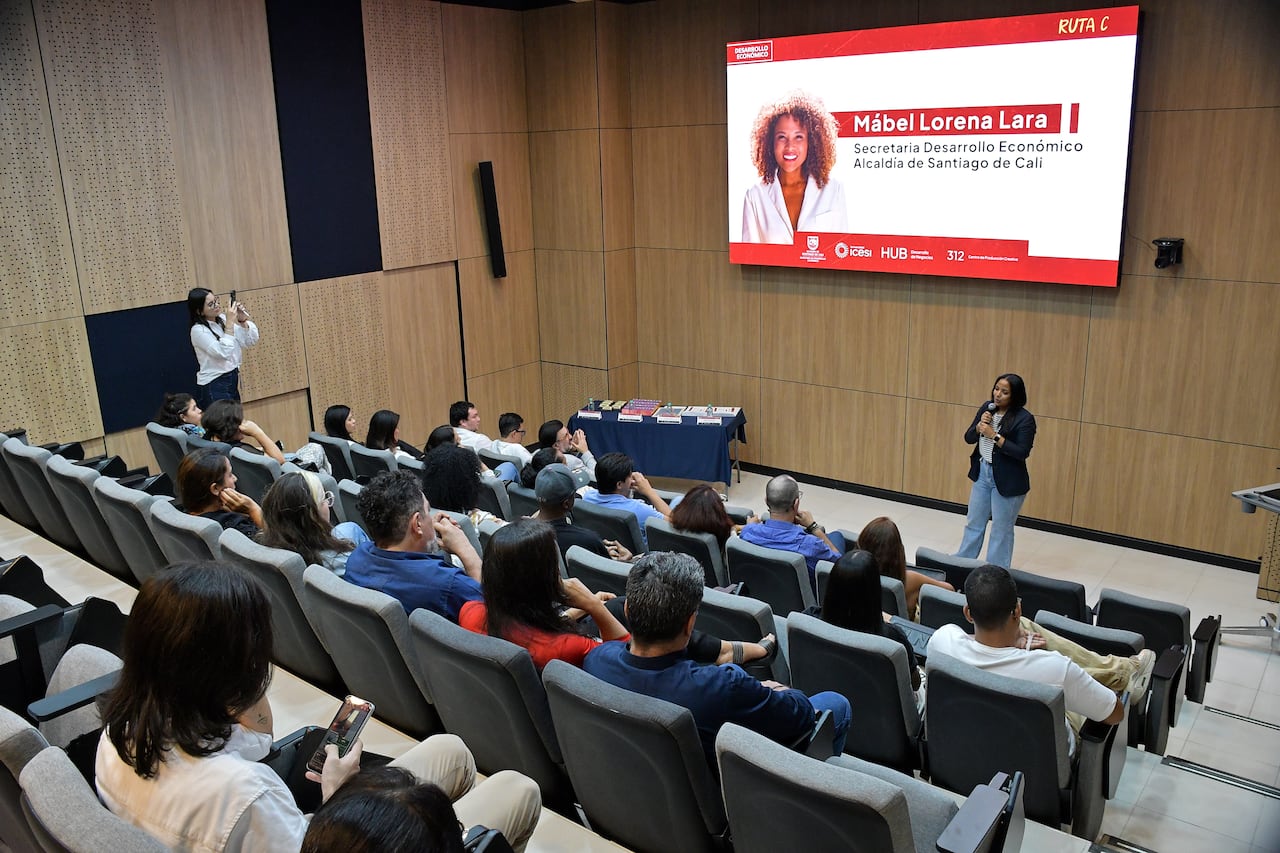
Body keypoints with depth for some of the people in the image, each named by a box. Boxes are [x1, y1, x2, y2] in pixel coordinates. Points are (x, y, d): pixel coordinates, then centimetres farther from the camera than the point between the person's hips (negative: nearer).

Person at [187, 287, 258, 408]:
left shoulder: (222, 319, 3)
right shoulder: (198, 330, -14)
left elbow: (251, 340, 5)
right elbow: (224, 352, -26)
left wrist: (242, 320, -12)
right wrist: (230, 322, -23)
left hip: (232, 381, 7)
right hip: (212, 387, -6)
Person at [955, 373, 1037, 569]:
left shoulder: (1025, 419, -16)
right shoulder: (987, 408, 1)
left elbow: (1022, 452, -20)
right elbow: (968, 438, 5)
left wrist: (994, 436, -24)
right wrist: (979, 426, -15)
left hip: (1007, 481, -6)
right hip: (982, 473, 6)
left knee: (1001, 530, 7)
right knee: (973, 523, 18)